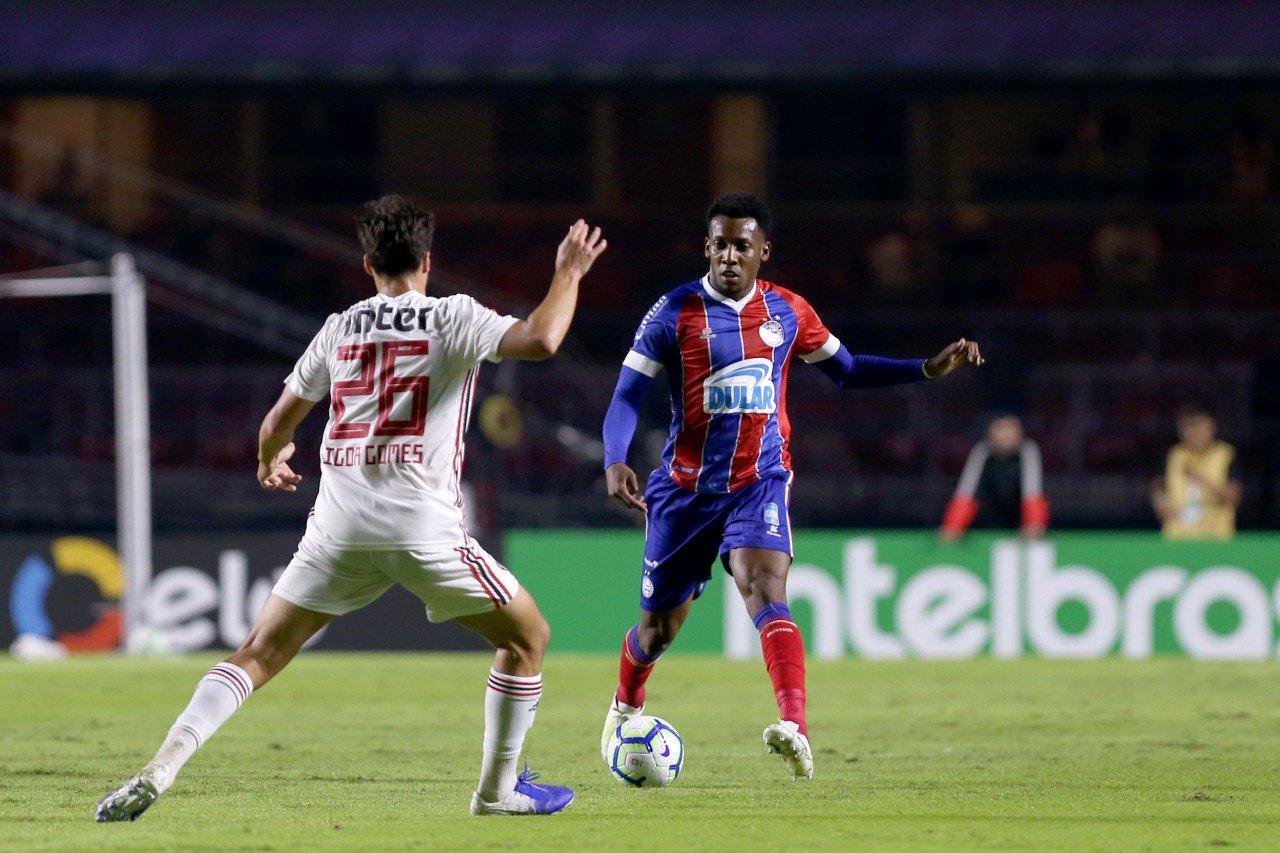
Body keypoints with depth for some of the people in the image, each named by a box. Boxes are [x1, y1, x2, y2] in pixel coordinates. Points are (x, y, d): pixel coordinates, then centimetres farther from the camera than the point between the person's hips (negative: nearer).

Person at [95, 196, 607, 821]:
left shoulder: (339, 329, 14)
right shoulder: (450, 317, 2)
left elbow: (278, 423, 21)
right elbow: (540, 340, -13)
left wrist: (271, 461, 44)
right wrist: (569, 273, 4)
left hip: (338, 526, 3)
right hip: (421, 525, -3)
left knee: (258, 656, 6)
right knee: (527, 636, 15)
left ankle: (161, 768, -12)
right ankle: (497, 789, 16)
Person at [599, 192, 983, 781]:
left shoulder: (788, 312, 4)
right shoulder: (674, 313, -6)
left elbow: (847, 371, 18)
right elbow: (627, 396, -7)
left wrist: (929, 369, 7)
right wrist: (615, 462, -26)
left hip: (761, 483, 0)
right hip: (686, 488, 0)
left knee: (766, 593, -26)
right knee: (660, 625, 10)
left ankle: (795, 731, -44)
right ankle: (625, 707, 44)